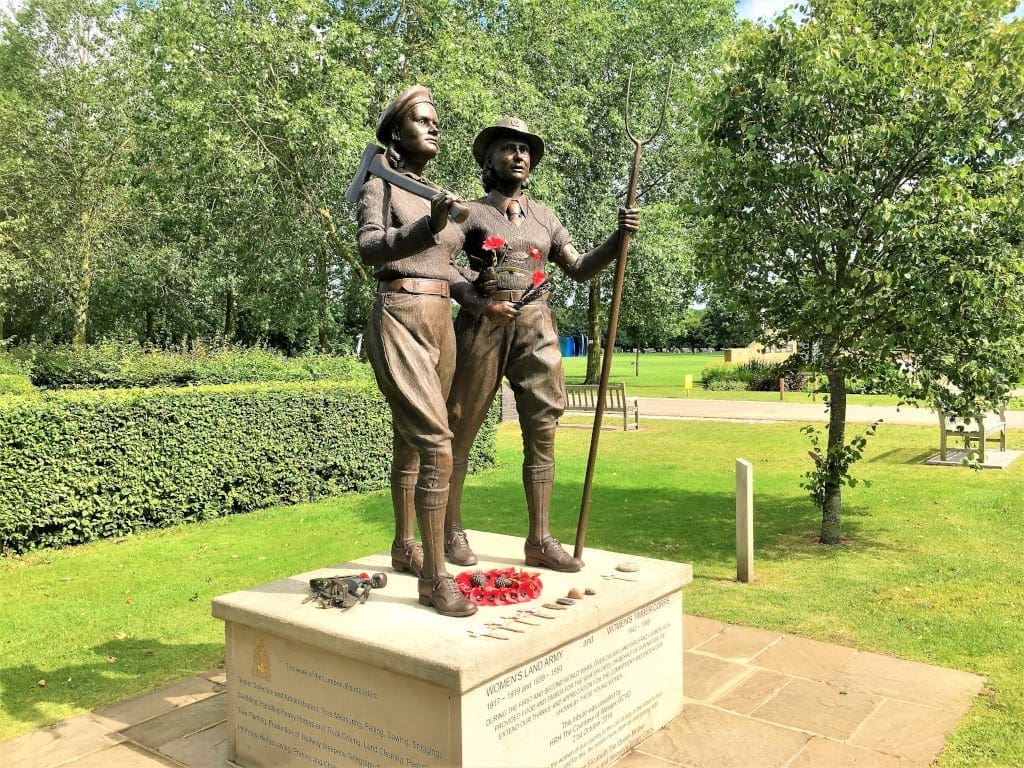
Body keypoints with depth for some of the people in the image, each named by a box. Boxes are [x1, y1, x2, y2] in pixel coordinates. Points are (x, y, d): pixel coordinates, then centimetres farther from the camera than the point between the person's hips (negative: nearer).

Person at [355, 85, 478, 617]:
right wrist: (427, 227, -31)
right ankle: (433, 577, -12)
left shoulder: (440, 196, 19)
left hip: (441, 322, 7)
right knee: (436, 442, -17)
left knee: (411, 442, 15)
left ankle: (404, 548, 28)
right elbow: (368, 249, -16)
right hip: (399, 319, -7)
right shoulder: (379, 188, 0)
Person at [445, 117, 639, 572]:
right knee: (460, 430, 0)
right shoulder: (470, 213, 6)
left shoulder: (543, 217, 19)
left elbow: (579, 269, 16)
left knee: (542, 430, -1)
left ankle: (539, 540, 6)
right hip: (483, 325, -4)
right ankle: (451, 531, 15)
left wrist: (618, 238, 2)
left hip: (535, 327, 4)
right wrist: (479, 303, -15)